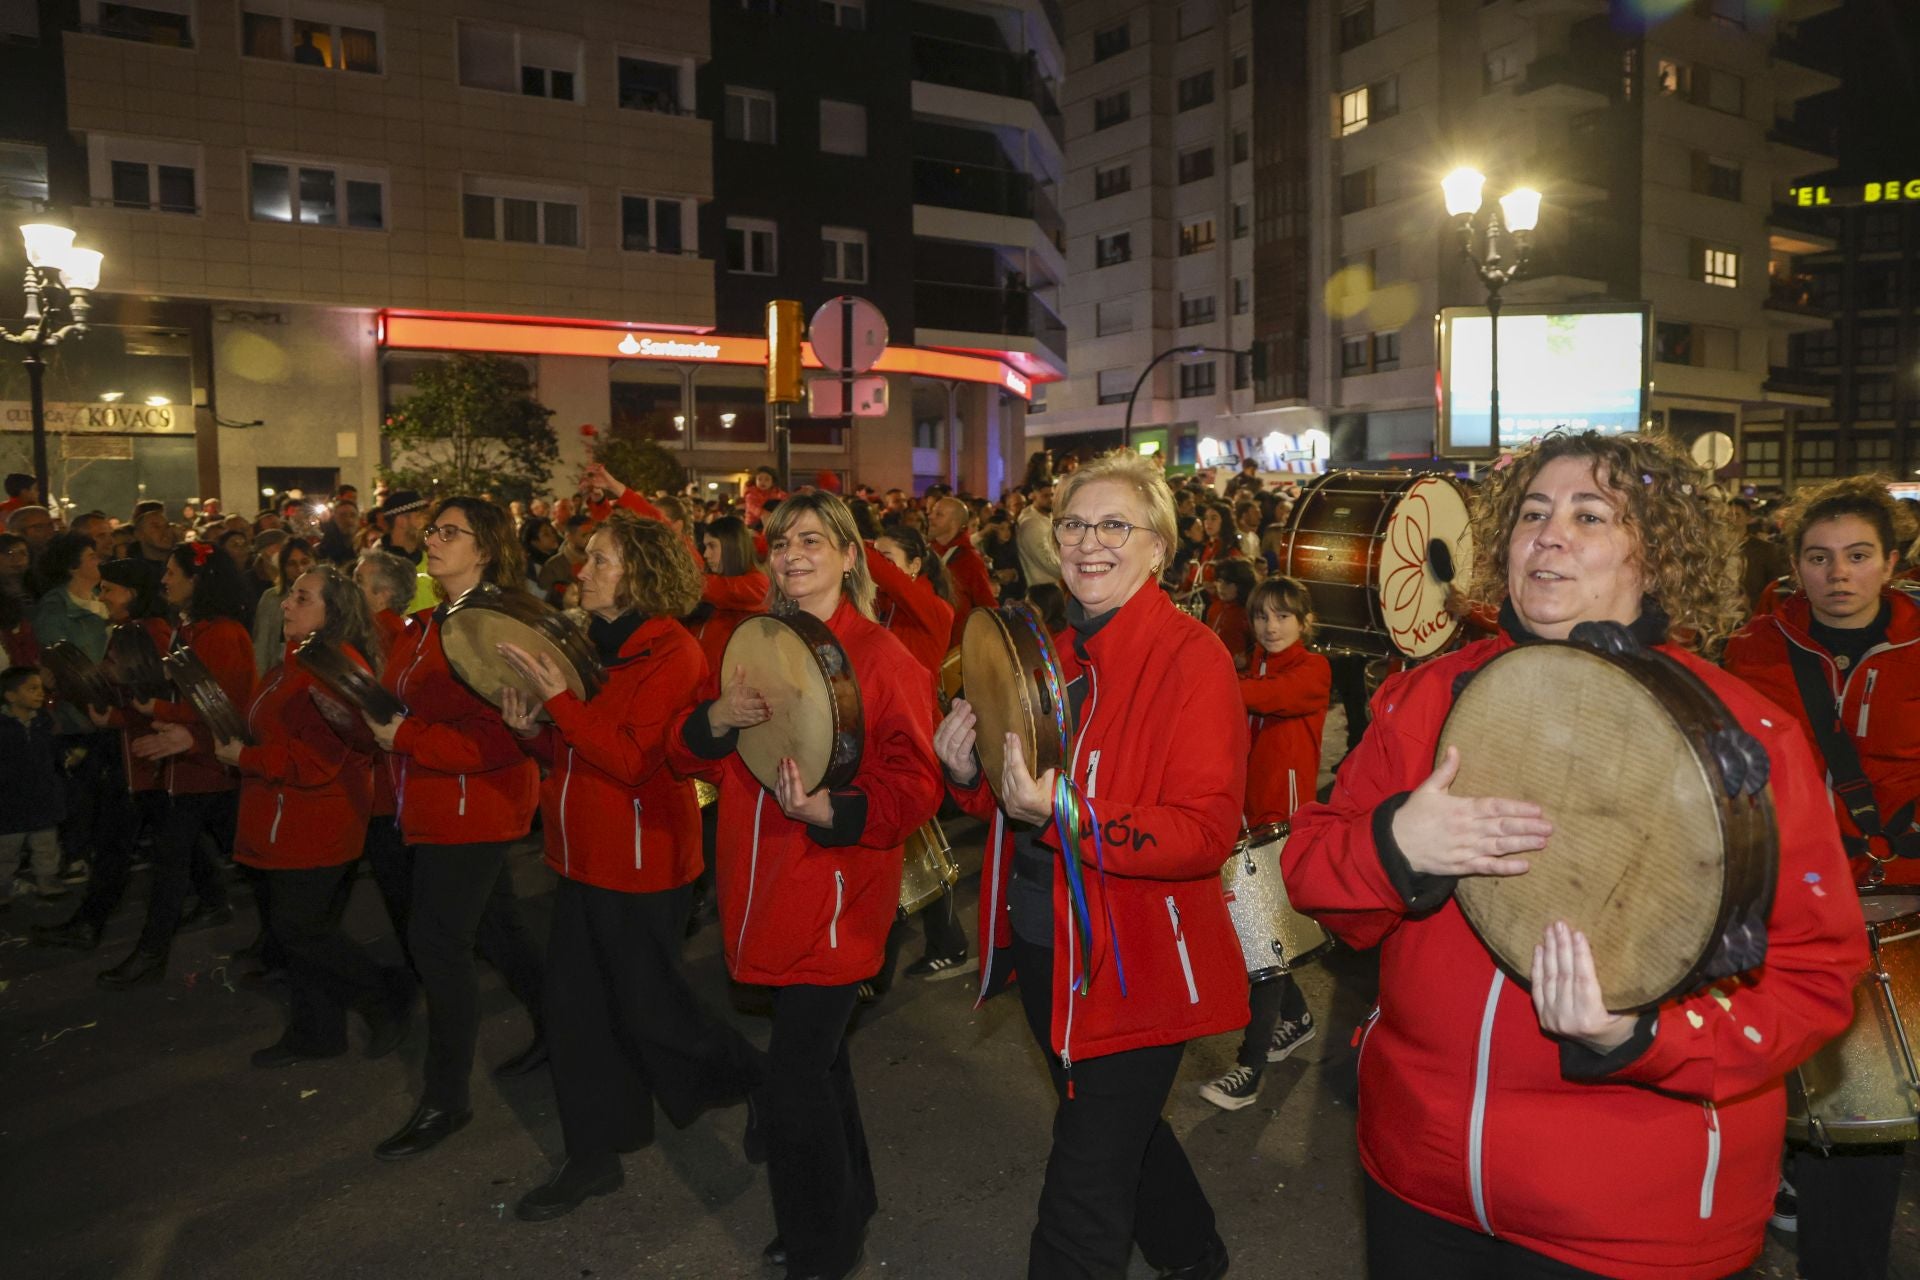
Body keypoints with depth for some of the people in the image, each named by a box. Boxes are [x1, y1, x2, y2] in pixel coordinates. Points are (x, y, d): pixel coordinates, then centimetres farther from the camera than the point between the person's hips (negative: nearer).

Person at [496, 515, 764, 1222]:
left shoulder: (672, 655, -16)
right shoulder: (600, 648, 11)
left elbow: (632, 761, -24)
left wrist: (560, 700, -24)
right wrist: (534, 729, -2)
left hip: (642, 866, -9)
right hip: (584, 858, 9)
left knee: (646, 1007, 5)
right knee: (575, 1006, 12)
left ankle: (759, 1084, 30)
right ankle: (593, 1157, 26)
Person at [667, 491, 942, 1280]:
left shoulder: (882, 658, -11)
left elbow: (915, 787, -15)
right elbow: (689, 760, 8)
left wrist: (831, 813, -32)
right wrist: (714, 720, -14)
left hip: (837, 899, -6)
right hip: (770, 894, 7)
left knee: (791, 1091, -5)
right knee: (817, 1056, 22)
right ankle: (847, 1205, 43)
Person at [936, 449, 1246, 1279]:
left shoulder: (1191, 658, -17)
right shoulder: (1053, 655, 5)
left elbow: (1207, 832, -24)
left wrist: (1066, 816, -35)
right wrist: (971, 774, -9)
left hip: (1134, 967, -8)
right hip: (1046, 951, 8)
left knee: (1084, 1193, 2)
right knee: (1121, 1127, 28)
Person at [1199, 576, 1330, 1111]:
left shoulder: (1313, 670, -6)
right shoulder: (1254, 671, 16)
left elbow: (1272, 696, -28)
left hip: (1288, 818, -7)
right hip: (1250, 815, 7)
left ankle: (1249, 1068, -2)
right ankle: (1297, 1016, 37)